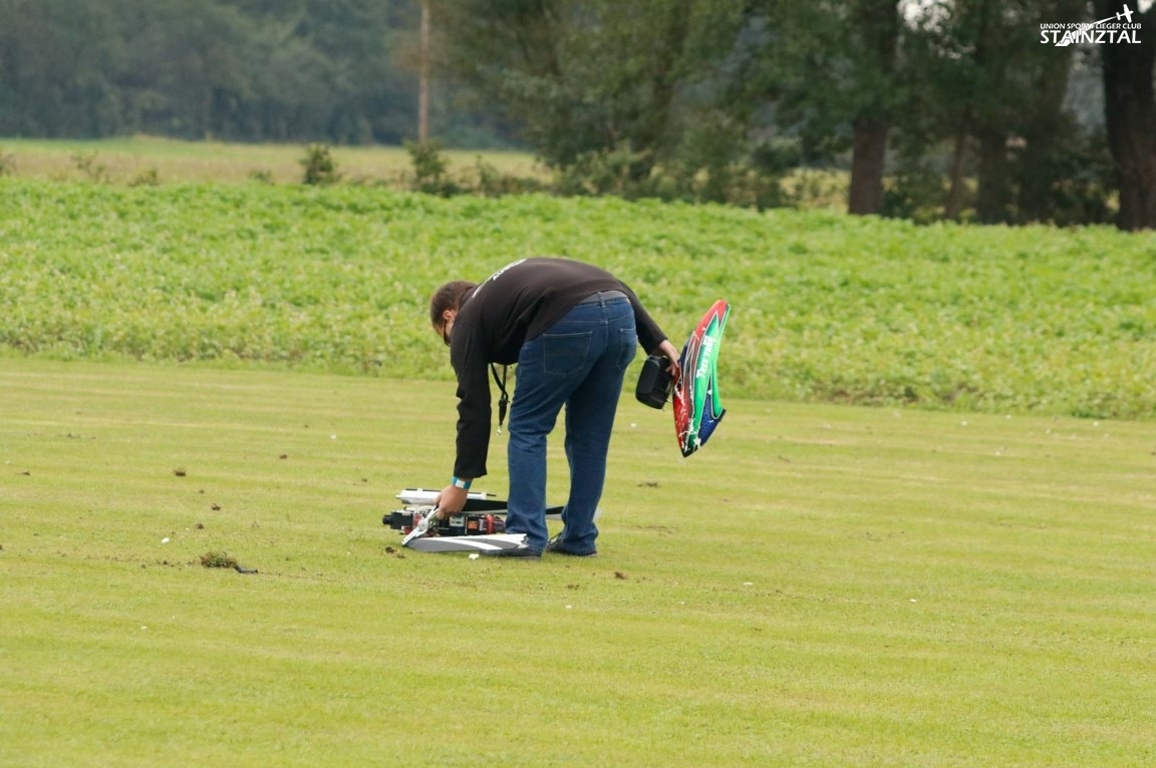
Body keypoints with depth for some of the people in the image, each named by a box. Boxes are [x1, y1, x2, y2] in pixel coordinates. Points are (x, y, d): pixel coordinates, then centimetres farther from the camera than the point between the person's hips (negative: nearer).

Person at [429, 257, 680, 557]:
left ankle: (525, 536, 7)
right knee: (590, 437, 19)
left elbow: (475, 407, 16)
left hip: (567, 322, -6)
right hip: (621, 316, 6)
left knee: (527, 429, 11)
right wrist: (656, 341, 19)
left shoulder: (467, 321, 22)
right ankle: (579, 538, 23)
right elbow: (616, 288, 26)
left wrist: (460, 483, 20)